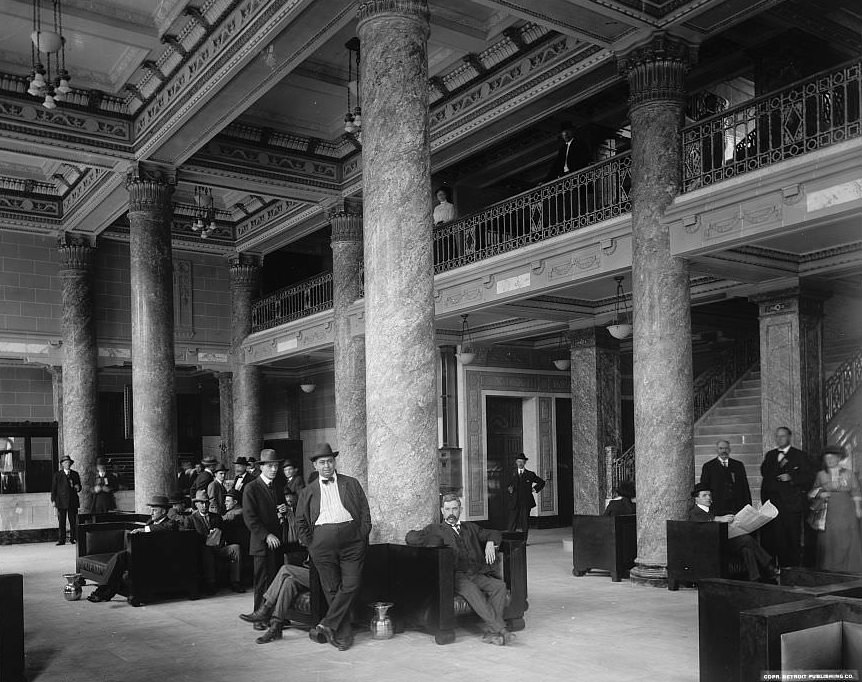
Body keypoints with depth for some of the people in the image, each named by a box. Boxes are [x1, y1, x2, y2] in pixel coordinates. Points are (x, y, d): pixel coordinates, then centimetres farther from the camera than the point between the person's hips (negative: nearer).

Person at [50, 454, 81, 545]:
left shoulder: (75, 474, 14)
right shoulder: (57, 475, 7)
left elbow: (79, 486, 19)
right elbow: (53, 488, 5)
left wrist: (77, 488, -4)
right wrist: (53, 500, -1)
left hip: (73, 501, 2)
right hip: (61, 501, -2)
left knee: (73, 521, 0)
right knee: (61, 521, -3)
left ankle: (73, 538, 5)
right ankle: (61, 540, 0)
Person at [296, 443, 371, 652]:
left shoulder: (351, 484, 13)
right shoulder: (308, 491, 15)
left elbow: (365, 513, 10)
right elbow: (300, 521, 16)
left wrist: (362, 539, 0)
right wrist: (309, 544, 5)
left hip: (351, 539, 0)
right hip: (322, 540, 1)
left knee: (350, 585, -12)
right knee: (332, 589, 0)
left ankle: (327, 625, -3)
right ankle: (342, 635, 6)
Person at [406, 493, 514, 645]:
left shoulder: (470, 527, 29)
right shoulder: (435, 529, 18)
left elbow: (493, 533, 33)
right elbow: (411, 538, 7)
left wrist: (490, 543, 10)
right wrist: (436, 541, -4)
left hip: (477, 574, 4)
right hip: (455, 575, -4)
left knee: (499, 585, -25)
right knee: (471, 590, -35)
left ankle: (491, 632, -31)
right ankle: (500, 629, -38)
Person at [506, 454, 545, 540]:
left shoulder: (530, 474, 7)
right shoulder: (512, 474, 11)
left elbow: (541, 482, 15)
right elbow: (508, 486, 10)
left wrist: (535, 489, 5)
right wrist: (509, 489, -11)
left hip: (526, 502, -1)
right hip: (514, 502, 1)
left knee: (525, 522, 0)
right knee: (512, 522, -4)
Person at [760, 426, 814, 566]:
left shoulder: (799, 455, 6)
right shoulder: (770, 455, 18)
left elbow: (809, 477, 0)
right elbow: (764, 473, 10)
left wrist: (791, 477, -12)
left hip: (792, 502, -3)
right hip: (772, 501, 3)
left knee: (793, 538, -4)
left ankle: (793, 566, 4)